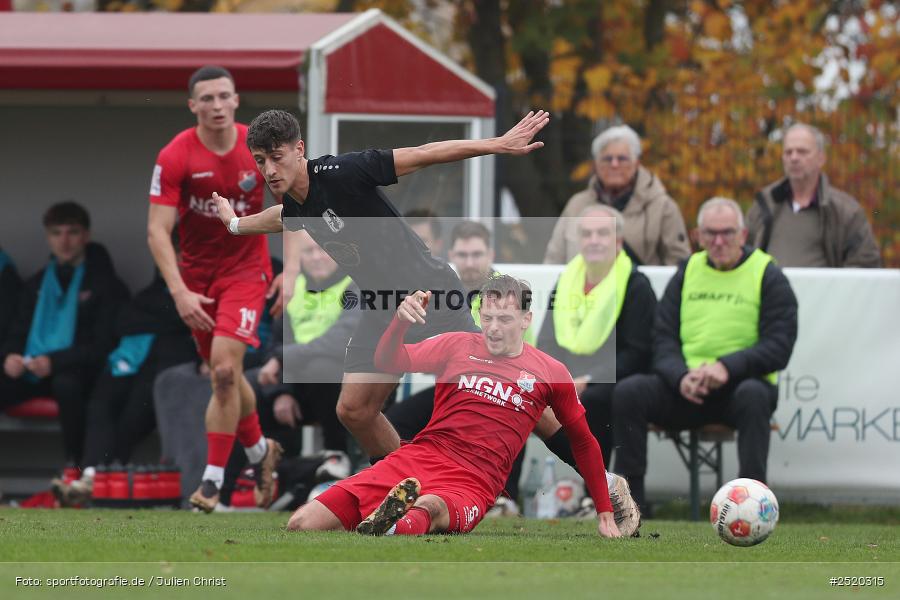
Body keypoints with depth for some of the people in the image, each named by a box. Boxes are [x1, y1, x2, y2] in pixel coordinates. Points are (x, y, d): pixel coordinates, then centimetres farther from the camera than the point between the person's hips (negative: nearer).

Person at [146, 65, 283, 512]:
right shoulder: (175, 157, -16)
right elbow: (157, 231, -19)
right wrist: (179, 292, -29)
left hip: (246, 270, -1)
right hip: (196, 276, 1)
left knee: (225, 369, -17)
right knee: (224, 374, 12)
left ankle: (213, 478, -12)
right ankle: (259, 451, 38)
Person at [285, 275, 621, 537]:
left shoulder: (550, 373, 12)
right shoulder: (458, 345, 15)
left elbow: (583, 443, 23)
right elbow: (387, 364, 7)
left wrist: (605, 513, 23)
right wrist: (401, 323, -15)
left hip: (472, 484, -3)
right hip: (415, 459, 3)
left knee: (427, 509, -45)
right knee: (302, 524, -20)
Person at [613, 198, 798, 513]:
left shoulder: (767, 276, 3)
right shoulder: (688, 272, 15)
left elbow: (778, 347, -6)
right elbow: (663, 337, 10)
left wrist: (728, 367, -22)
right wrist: (681, 376, -12)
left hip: (741, 384, -3)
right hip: (685, 391, 3)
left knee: (753, 395, -38)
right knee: (627, 392, -22)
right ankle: (630, 497, -20)